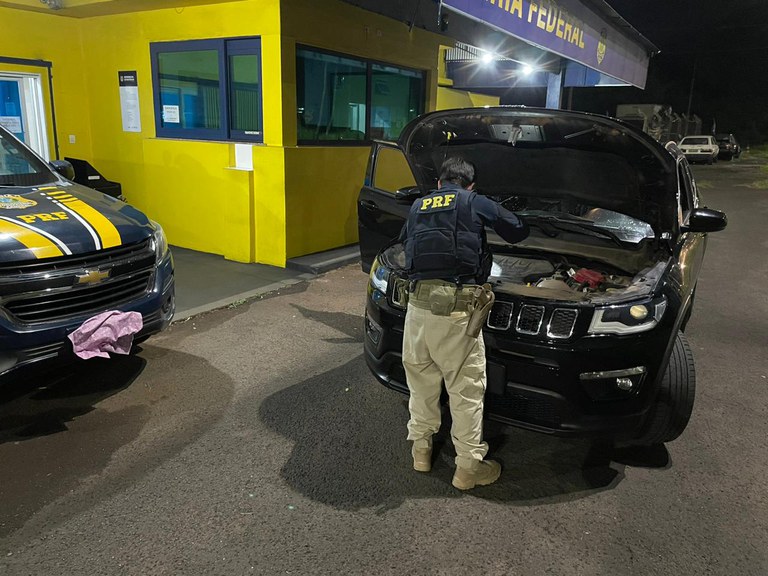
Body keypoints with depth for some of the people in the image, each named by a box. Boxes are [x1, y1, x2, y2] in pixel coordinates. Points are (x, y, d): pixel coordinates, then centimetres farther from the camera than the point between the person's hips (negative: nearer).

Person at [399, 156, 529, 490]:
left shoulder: (418, 206, 19)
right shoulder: (475, 203, 7)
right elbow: (518, 231, 15)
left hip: (417, 303, 5)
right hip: (454, 307, -5)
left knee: (421, 380, 19)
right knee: (466, 388, 6)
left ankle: (421, 449, 33)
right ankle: (468, 467, 16)